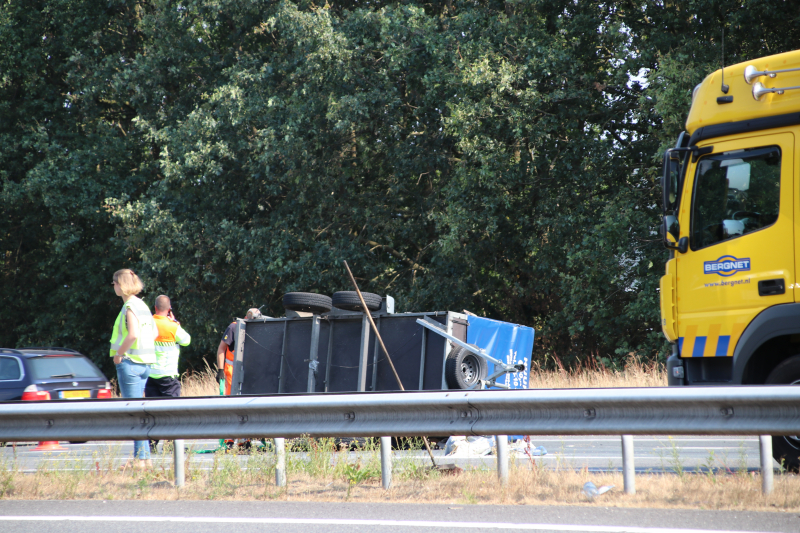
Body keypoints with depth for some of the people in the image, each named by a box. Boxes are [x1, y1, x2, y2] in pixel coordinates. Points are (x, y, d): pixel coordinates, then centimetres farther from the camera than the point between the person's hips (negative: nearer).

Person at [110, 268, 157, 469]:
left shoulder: (130, 307, -14)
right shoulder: (142, 305, 14)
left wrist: (119, 354, -16)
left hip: (129, 362, -9)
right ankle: (142, 456, 13)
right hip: (144, 363, 9)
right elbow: (154, 332, 22)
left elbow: (133, 334, -27)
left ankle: (142, 457, -8)